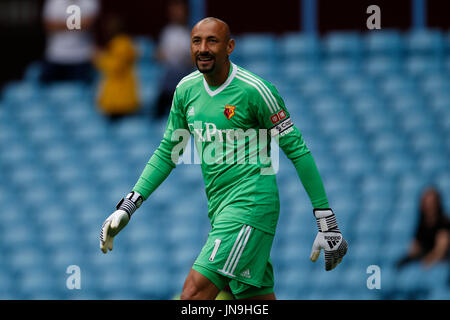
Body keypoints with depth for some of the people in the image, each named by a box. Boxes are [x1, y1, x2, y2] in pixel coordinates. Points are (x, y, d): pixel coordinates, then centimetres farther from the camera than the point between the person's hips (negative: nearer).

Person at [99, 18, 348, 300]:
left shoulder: (255, 90, -10)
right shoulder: (187, 89, 9)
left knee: (194, 295, -18)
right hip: (219, 210, 7)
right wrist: (128, 207, 13)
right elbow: (168, 152, 20)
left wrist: (326, 221, -7)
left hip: (251, 203, -7)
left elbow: (297, 151, -6)